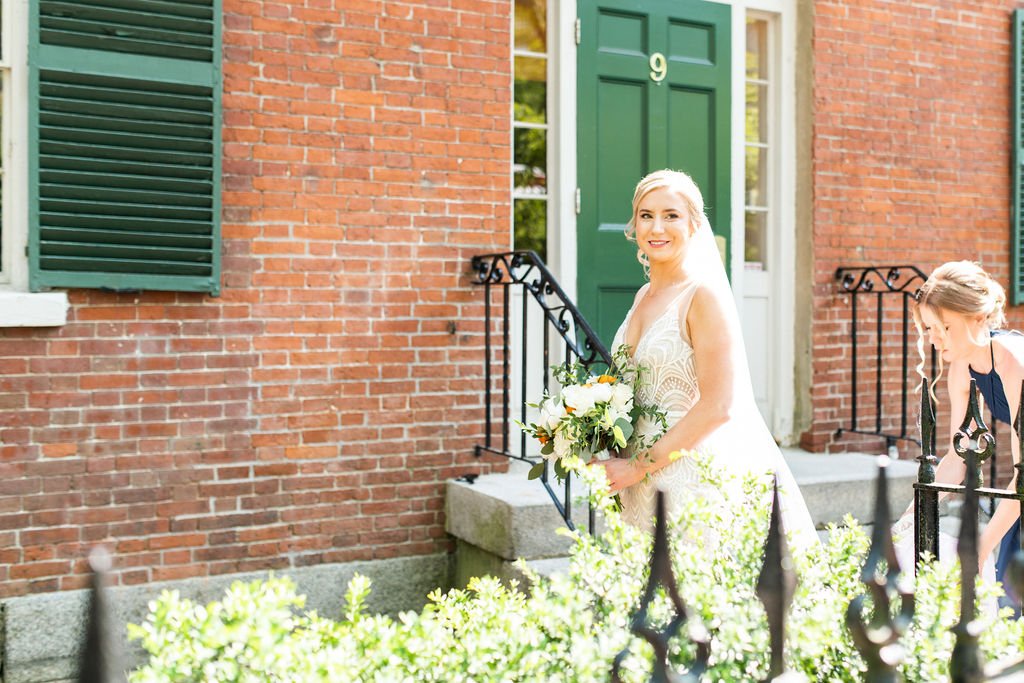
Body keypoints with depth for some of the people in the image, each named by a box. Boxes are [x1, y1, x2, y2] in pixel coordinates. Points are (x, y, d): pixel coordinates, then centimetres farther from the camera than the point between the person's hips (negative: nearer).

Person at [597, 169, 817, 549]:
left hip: (700, 474, -7)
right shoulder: (643, 297, 10)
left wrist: (639, 466, -16)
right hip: (646, 483, 7)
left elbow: (716, 407, -18)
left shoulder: (704, 294, -13)